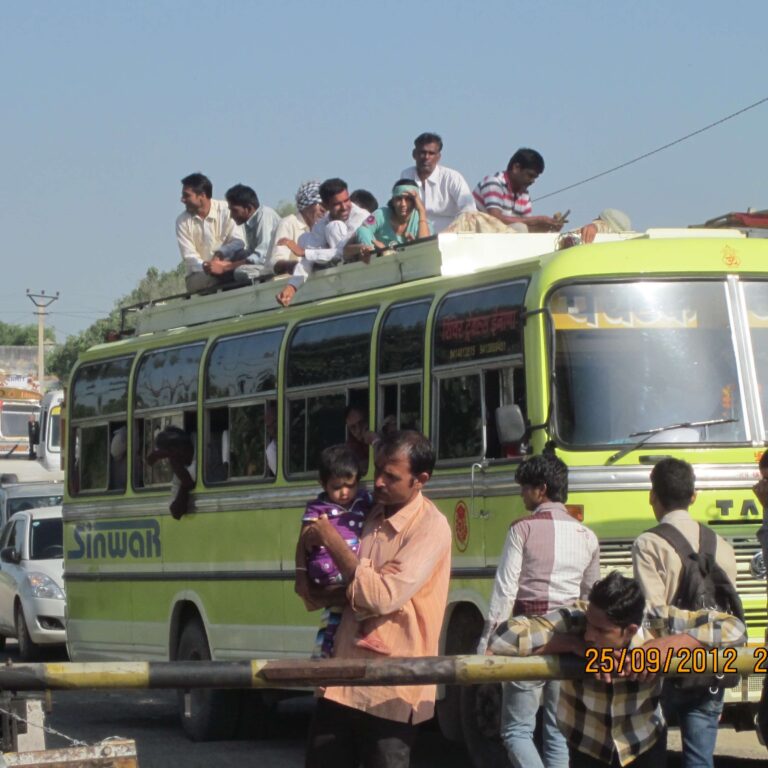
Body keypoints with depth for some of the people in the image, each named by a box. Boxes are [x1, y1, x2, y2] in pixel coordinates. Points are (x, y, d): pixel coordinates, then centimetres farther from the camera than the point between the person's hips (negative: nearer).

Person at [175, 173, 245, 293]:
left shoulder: (225, 210, -4)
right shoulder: (182, 221, 2)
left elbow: (239, 242, -9)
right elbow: (189, 256, -5)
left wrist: (221, 252, -30)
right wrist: (203, 266, -28)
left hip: (226, 271, 0)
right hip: (199, 275, 0)